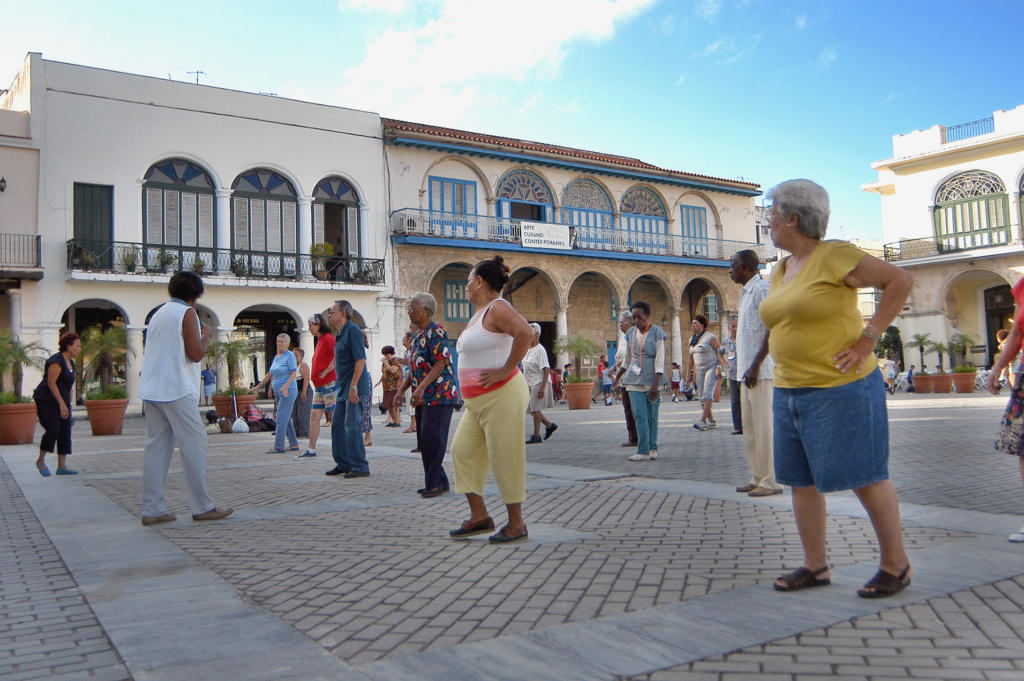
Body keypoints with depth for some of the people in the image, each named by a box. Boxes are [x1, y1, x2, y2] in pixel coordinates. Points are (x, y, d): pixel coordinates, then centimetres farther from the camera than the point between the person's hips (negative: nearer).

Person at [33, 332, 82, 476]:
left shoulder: (70, 363, 13)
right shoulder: (57, 361, -15)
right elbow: (51, 382, -21)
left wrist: (68, 406, 19)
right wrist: (62, 403, -25)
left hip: (61, 401, 9)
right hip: (47, 400, -9)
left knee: (65, 432, 0)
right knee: (53, 431, -14)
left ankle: (62, 466, 0)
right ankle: (41, 461, 7)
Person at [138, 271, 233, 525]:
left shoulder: (158, 313, 19)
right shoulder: (187, 312, -5)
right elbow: (196, 354, -12)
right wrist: (206, 336, 6)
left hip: (151, 389, 8)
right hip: (176, 389, -8)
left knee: (156, 446, 7)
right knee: (194, 443, -3)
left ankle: (152, 509, 6)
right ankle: (202, 507, -1)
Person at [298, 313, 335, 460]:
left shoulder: (328, 338, -12)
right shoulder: (319, 340, 18)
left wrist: (327, 370, -21)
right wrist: (314, 377, 15)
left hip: (329, 383, -10)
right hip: (319, 386, 10)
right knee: (314, 416, 9)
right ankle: (311, 450, 13)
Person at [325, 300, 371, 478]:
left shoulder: (353, 330, -12)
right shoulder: (340, 334, 19)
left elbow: (360, 359, -20)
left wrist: (353, 386, -24)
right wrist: (345, 386, 20)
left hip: (355, 386, -10)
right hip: (344, 387, 10)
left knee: (352, 426, -10)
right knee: (337, 425, 11)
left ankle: (360, 467, -5)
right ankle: (343, 463, 20)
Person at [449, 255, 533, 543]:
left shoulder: (497, 308, -12)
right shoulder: (480, 312, 18)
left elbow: (525, 333, -29)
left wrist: (505, 371, -25)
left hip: (501, 396, -10)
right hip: (477, 401, 10)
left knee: (505, 459, -3)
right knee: (462, 451, 7)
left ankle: (516, 524, 8)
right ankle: (479, 516, 14)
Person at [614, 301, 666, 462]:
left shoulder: (657, 333, -5)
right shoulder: (631, 333, 8)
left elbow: (660, 361, -10)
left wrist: (655, 384, -18)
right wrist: (618, 376, 28)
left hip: (651, 380, -3)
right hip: (635, 380, 3)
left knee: (651, 416, 4)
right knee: (639, 415, -6)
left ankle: (652, 449, 13)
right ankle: (643, 452, -5)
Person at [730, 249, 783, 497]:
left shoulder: (762, 289, -10)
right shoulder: (746, 293, 20)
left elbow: (772, 330, -17)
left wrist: (755, 365, -20)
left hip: (761, 370, -10)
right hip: (747, 371, 10)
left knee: (764, 426, -7)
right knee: (749, 427, 11)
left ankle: (771, 481, -2)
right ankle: (758, 477, 18)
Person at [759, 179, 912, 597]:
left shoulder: (835, 256, -11)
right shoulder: (780, 272, 13)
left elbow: (900, 280, -11)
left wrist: (868, 338, -15)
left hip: (840, 389, -8)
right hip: (789, 392, 8)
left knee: (863, 476, 0)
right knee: (800, 480, 9)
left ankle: (895, 563, 17)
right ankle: (815, 566, 20)